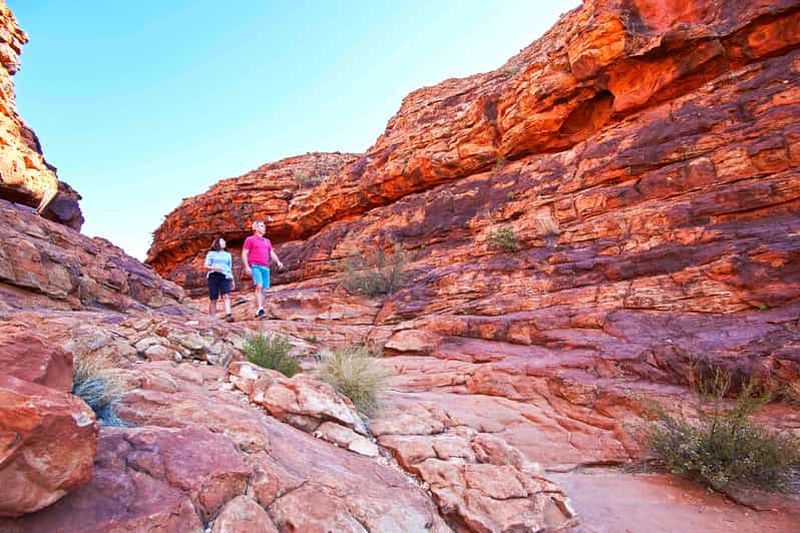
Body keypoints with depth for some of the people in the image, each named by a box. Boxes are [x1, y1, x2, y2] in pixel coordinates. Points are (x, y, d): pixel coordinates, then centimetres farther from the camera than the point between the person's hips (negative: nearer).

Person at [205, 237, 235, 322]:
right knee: (213, 299, -1)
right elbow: (206, 265, 5)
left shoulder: (228, 255, 22)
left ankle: (228, 315, -31)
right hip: (213, 276, -2)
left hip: (224, 277, 2)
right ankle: (213, 318, 4)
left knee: (226, 296, -18)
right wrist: (214, 268, -16)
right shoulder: (211, 253, 12)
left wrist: (232, 280, 18)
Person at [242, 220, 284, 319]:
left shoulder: (267, 241, 25)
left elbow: (272, 253, 21)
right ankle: (260, 310, -26)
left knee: (263, 290, 1)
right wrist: (247, 266, -11)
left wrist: (278, 262, 2)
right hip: (255, 266, -5)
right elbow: (244, 254, 2)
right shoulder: (250, 239, 9)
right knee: (259, 286, -21)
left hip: (265, 267, 6)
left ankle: (258, 312, 6)